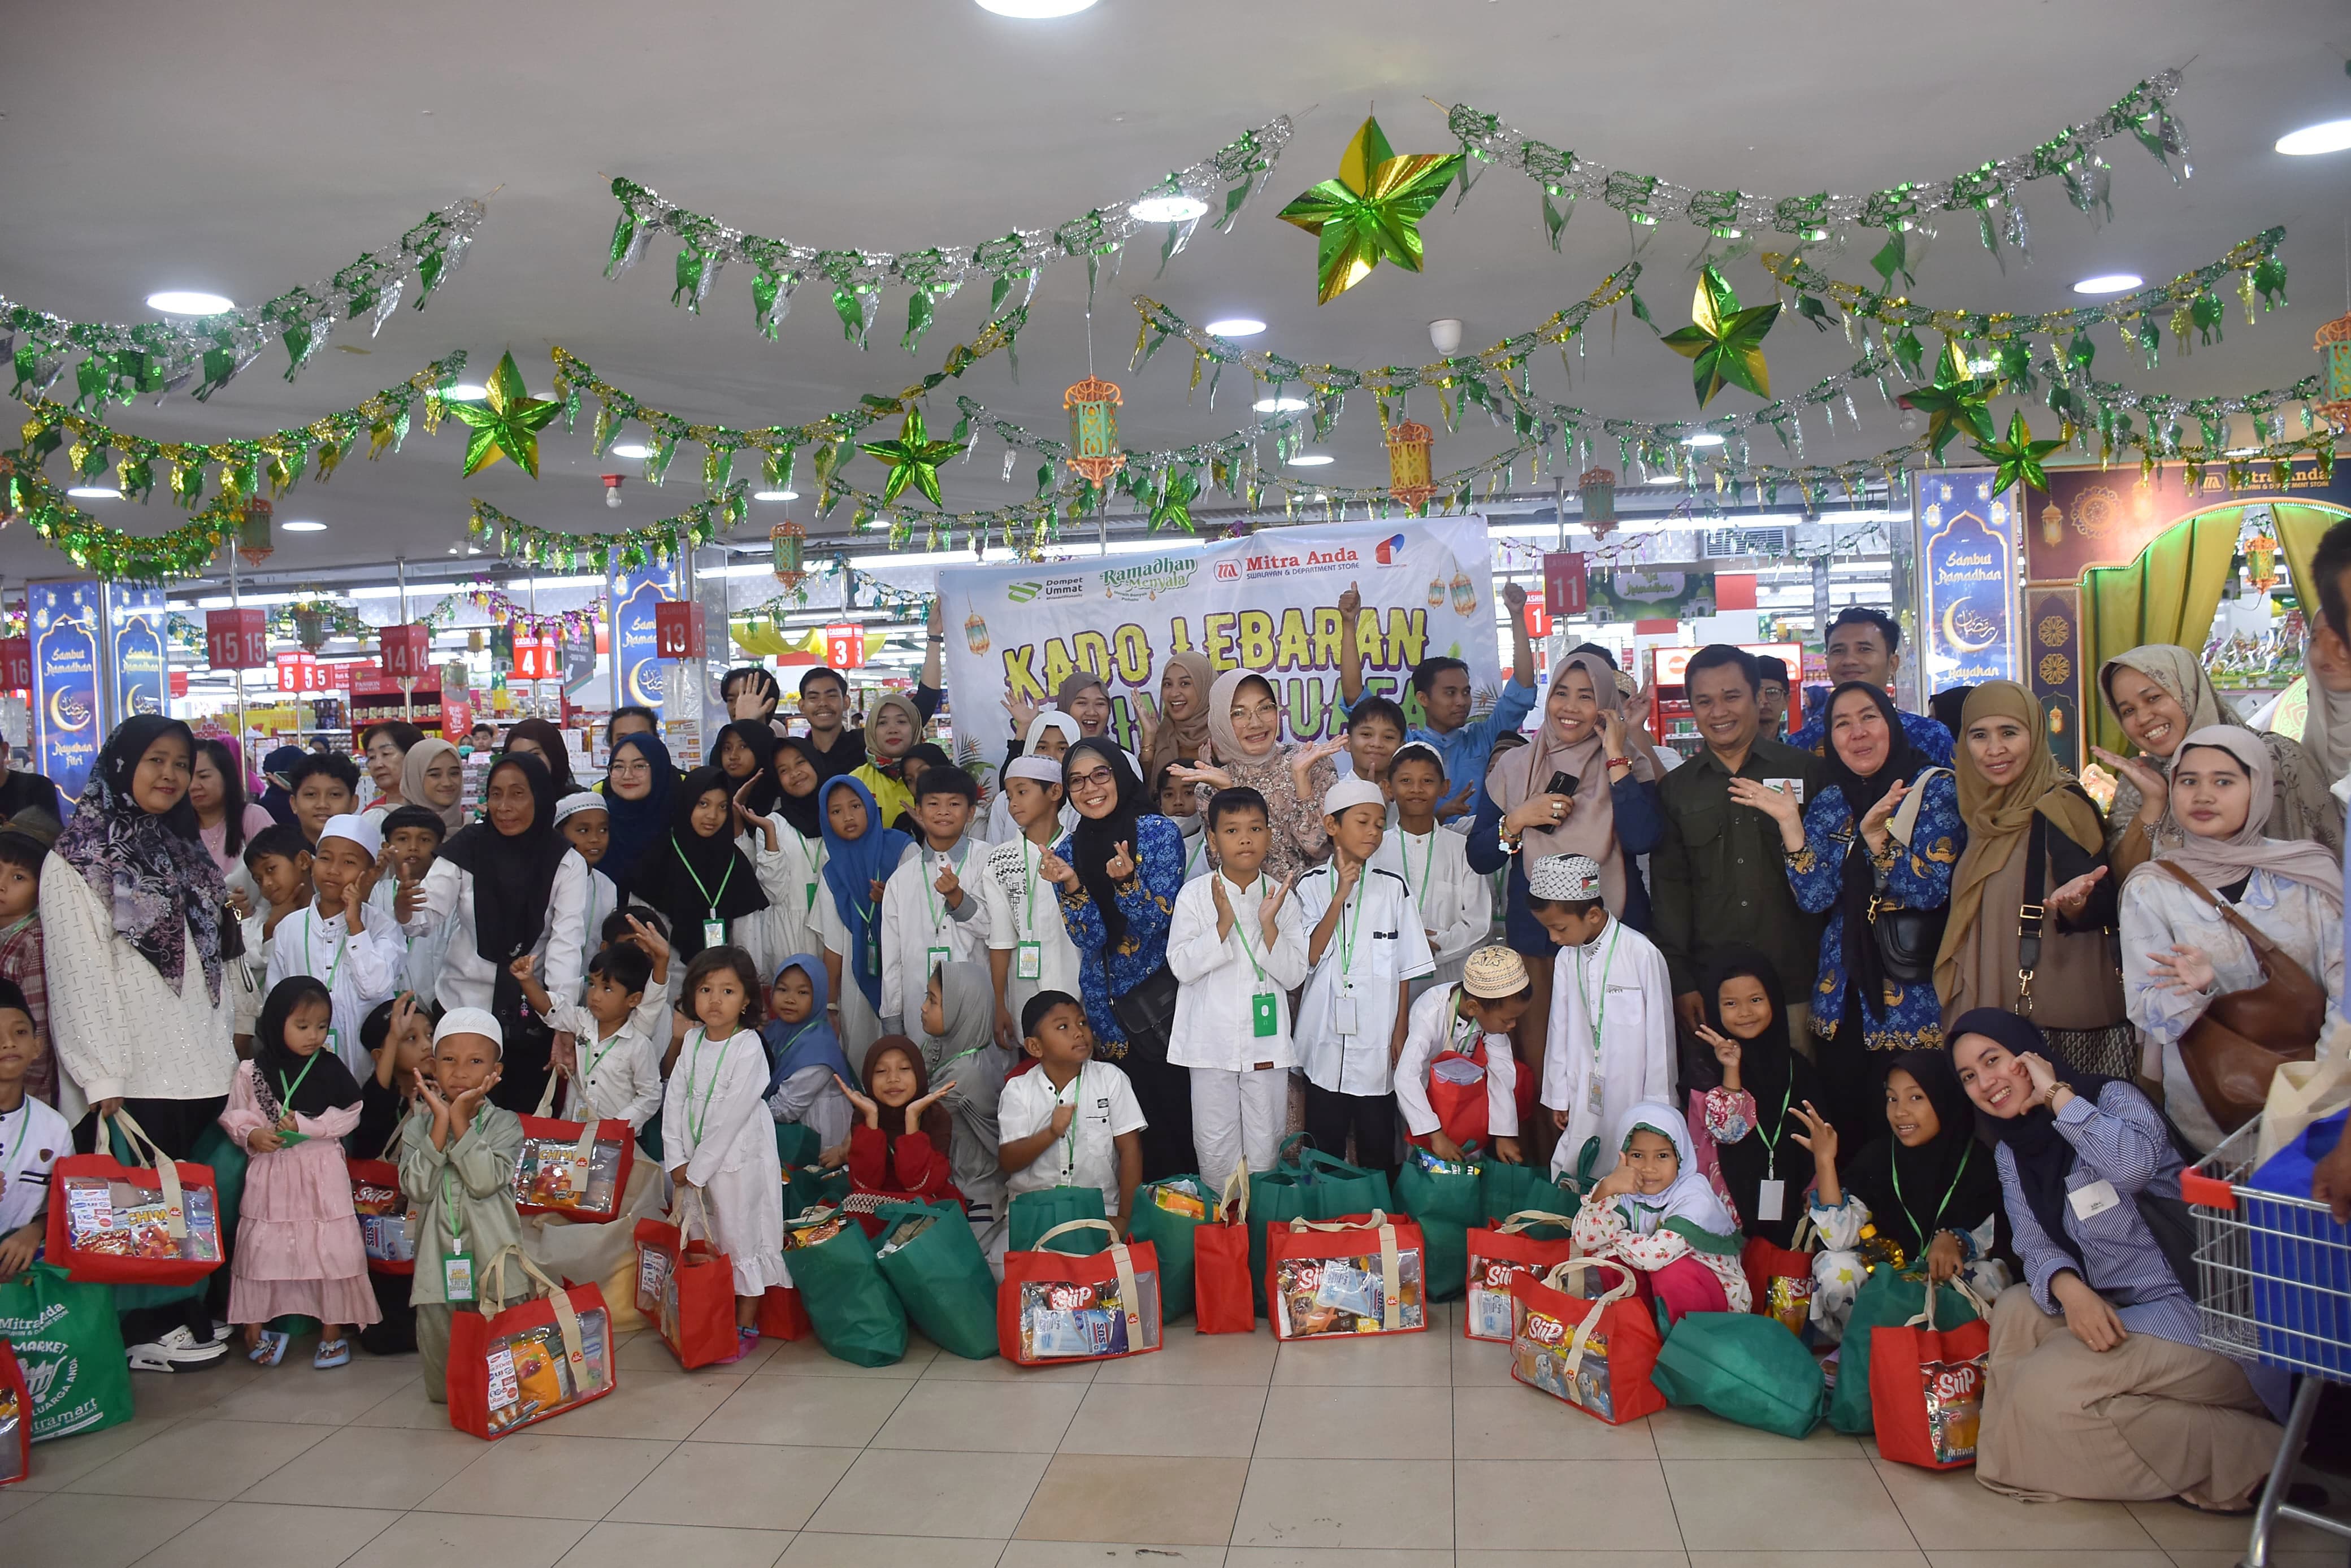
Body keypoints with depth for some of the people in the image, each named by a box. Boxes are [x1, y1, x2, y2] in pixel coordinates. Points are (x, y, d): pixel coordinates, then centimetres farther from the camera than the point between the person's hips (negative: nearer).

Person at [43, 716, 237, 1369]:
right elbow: (77, 974, -11)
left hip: (201, 1069, 6)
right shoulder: (77, 861, -5)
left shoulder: (186, 852, 16)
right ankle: (148, 1331, 12)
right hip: (131, 1077, -6)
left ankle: (191, 1315, 20)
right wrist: (101, 1079, -15)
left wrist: (230, 1041, 12)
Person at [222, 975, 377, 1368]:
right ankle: (255, 1327, 23)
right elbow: (233, 1115, 5)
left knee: (331, 1247, 2)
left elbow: (349, 1115, -2)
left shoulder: (330, 1067, 0)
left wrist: (306, 1125, -13)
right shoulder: (252, 1071, -1)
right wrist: (251, 1135, -14)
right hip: (270, 1173, 0)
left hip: (321, 1173, 0)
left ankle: (333, 1330, 14)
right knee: (261, 1246, 6)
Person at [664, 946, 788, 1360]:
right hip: (693, 1162, 6)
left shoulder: (749, 1048, -17)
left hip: (737, 1159, -6)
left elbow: (731, 1117, -18)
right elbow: (675, 1100, 2)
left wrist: (697, 1169, -15)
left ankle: (745, 1326, 16)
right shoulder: (692, 1039, 2)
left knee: (740, 1237, 2)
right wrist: (678, 1161, -6)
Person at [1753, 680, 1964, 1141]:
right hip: (1843, 1002, 4)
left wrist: (1874, 835, -27)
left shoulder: (1935, 788, -4)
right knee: (1848, 1136, 10)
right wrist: (1790, 823, -13)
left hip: (1917, 999, -4)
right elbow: (1816, 898, -4)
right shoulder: (1830, 803, 7)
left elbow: (1930, 891, -14)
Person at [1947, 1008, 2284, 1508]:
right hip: (2116, 1312, 8)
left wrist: (2056, 1093, -21)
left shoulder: (2111, 1097, -9)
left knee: (2045, 1387, -20)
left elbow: (2135, 1163, -32)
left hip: (2202, 1307, -8)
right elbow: (2035, 1244, 2)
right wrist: (2070, 1288, -20)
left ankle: (2253, 1456, -9)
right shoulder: (2011, 1153, 12)